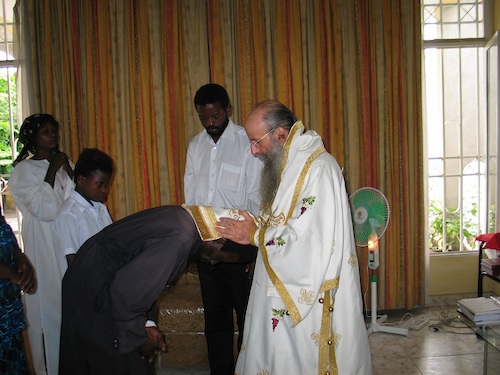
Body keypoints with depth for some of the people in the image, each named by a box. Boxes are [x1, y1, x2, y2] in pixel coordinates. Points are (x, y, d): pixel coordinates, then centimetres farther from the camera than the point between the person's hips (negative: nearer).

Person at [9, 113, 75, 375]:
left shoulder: (64, 164, 11)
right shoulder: (24, 170, -4)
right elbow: (43, 209, -14)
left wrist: (68, 170, -8)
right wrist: (52, 172, -10)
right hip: (43, 248, -4)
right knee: (49, 306, 1)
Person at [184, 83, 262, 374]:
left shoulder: (248, 143, -10)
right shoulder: (196, 145, 8)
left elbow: (257, 201, -10)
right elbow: (190, 198, 9)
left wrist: (250, 250, -11)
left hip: (239, 244, -5)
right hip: (206, 245, 5)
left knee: (248, 316, 6)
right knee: (215, 315, 16)